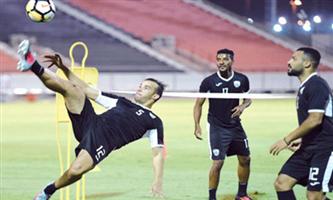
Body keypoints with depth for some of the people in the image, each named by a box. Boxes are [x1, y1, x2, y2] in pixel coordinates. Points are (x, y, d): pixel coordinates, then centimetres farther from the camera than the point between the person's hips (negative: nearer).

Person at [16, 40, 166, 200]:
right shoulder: (121, 102, 28)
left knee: (75, 171, -30)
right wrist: (63, 68, 21)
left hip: (103, 142, -5)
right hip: (89, 123, 5)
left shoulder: (153, 122, 14)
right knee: (71, 88, -11)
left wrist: (157, 183, -14)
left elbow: (158, 153, 4)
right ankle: (33, 65, -20)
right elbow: (87, 90, 27)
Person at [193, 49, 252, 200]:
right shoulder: (209, 81, -11)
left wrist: (243, 106, -10)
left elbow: (248, 98, 13)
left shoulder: (242, 79, -3)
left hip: (235, 125, 4)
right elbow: (199, 104, -3)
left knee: (245, 159, 11)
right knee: (218, 162, -12)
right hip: (217, 128, -4)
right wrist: (197, 125, -13)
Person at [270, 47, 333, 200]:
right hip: (309, 149, 10)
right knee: (282, 183, 2)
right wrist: (302, 139, 17)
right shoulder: (305, 87, 16)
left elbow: (315, 120, -23)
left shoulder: (316, 85, -15)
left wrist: (287, 140, -18)